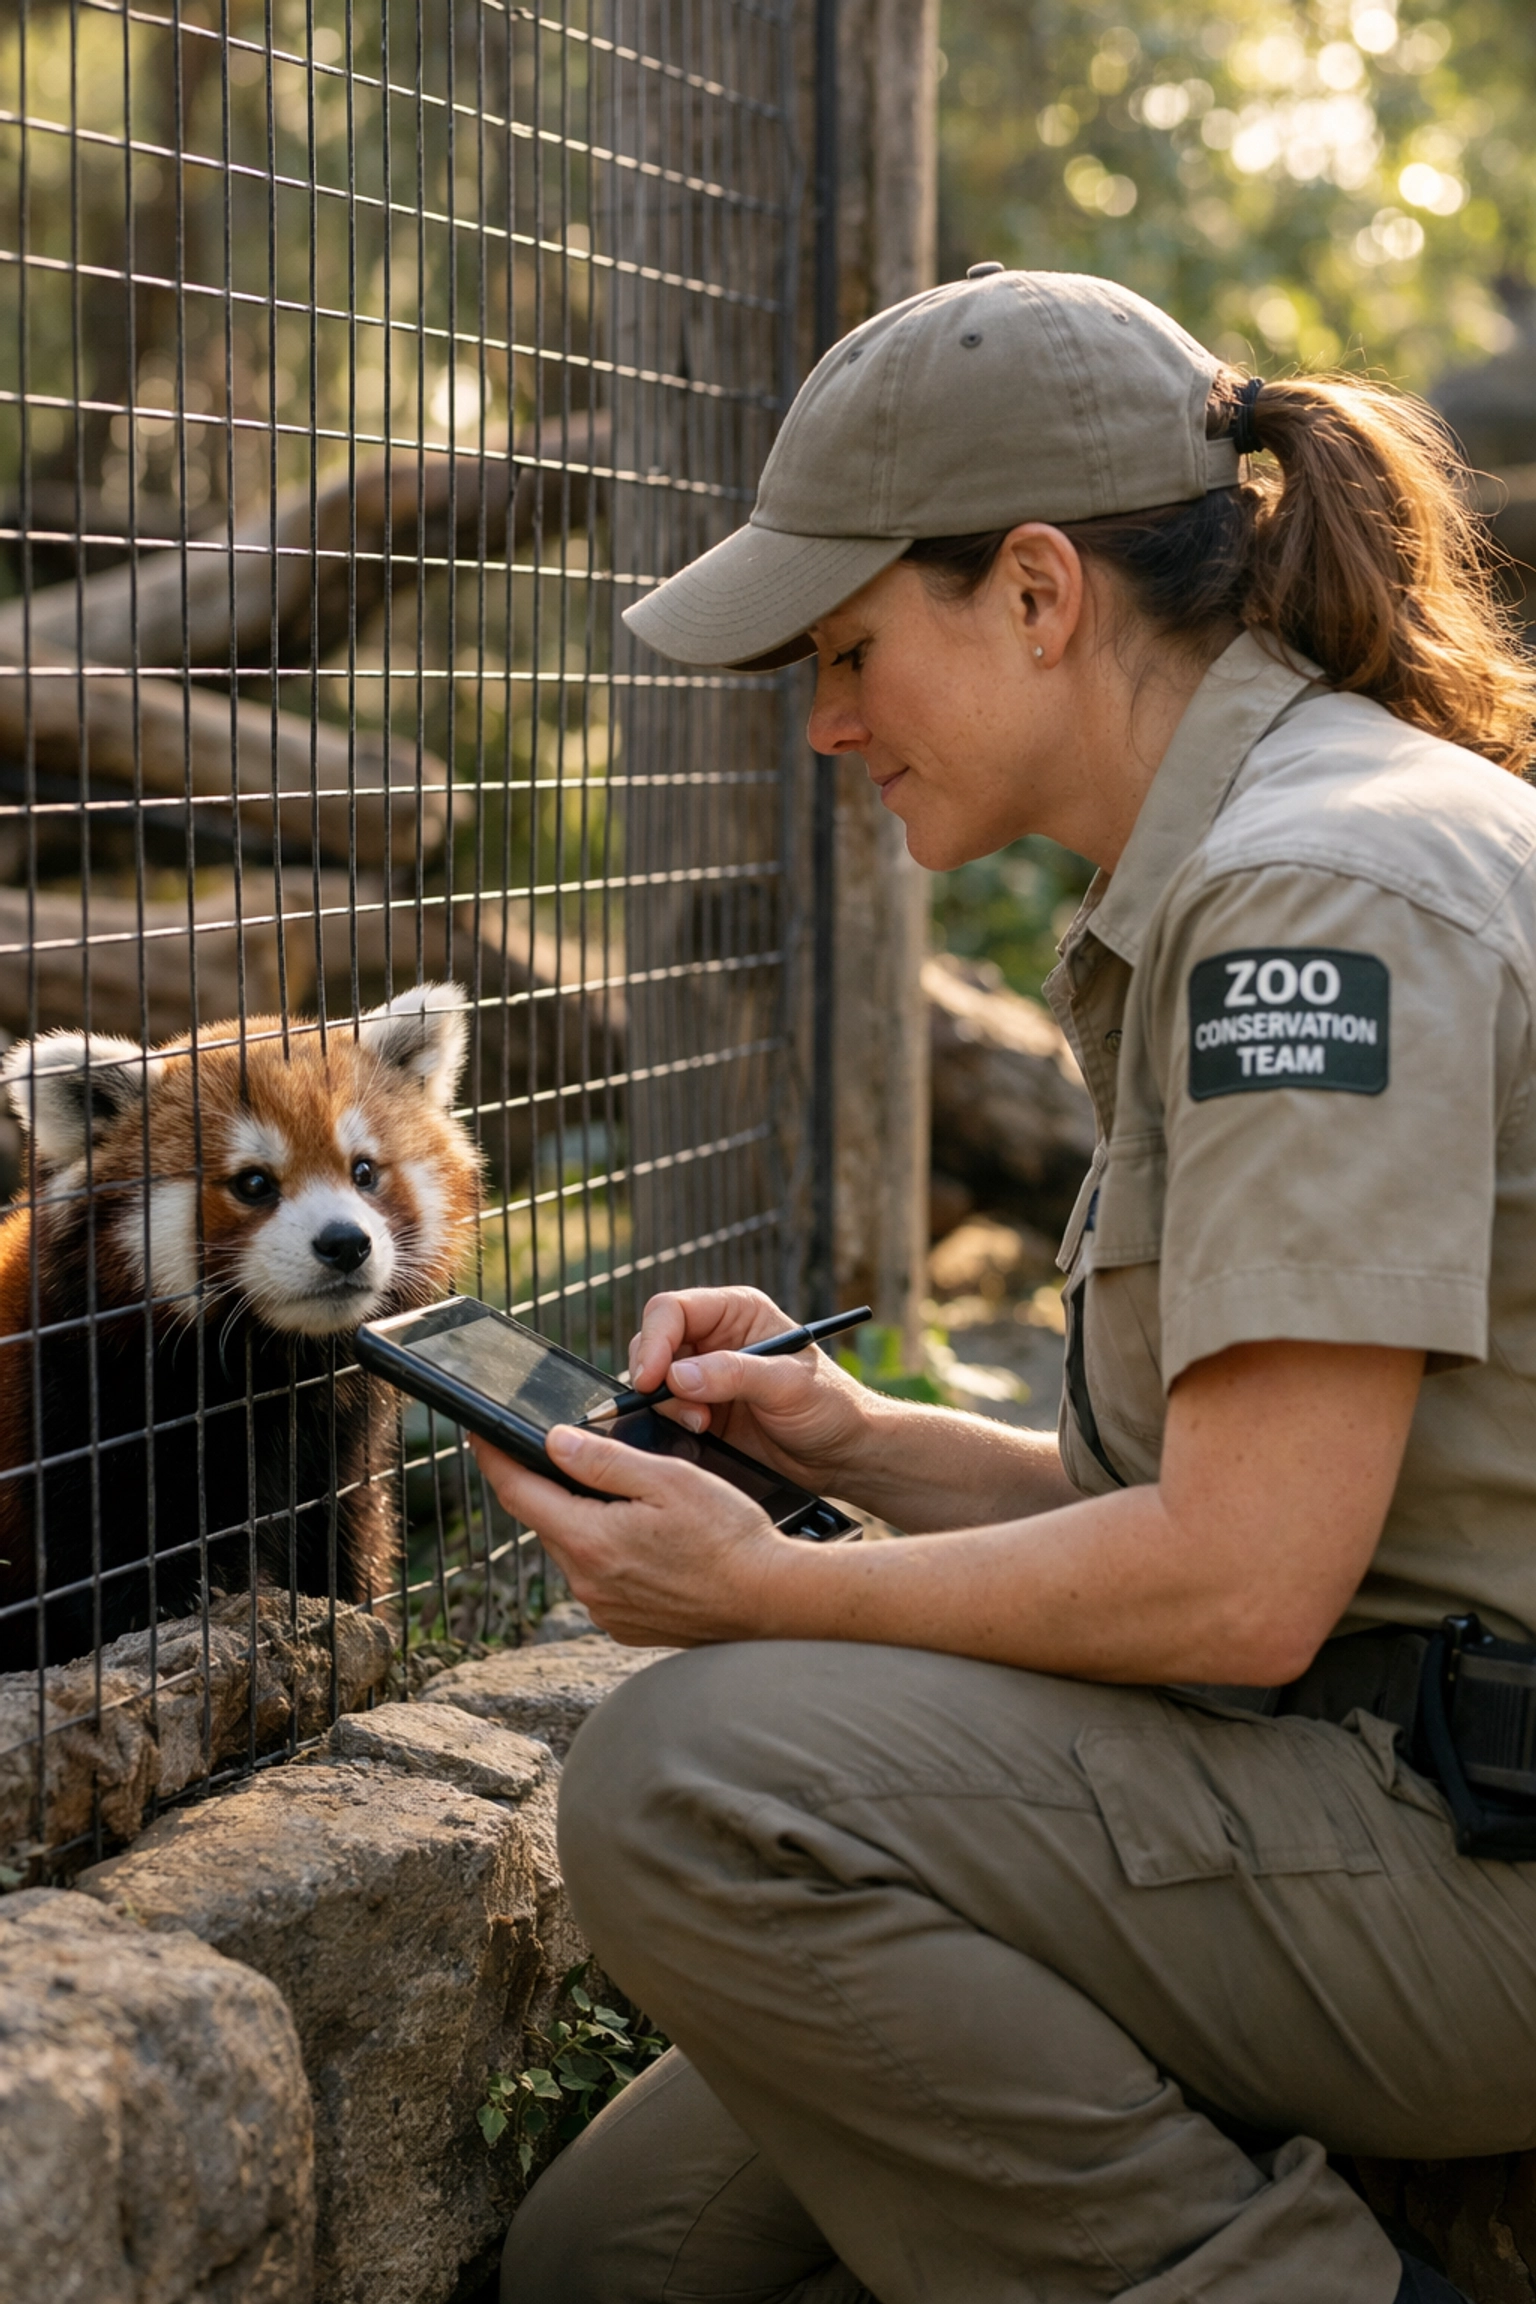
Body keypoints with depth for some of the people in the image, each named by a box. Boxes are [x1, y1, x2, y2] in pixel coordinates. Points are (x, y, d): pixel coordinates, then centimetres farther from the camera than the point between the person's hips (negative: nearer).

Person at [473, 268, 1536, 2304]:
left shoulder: (1322, 890, -18)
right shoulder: (1239, 876, 15)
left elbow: (1238, 1584, -23)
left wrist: (768, 1592, -11)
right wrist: (853, 1437, 4)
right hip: (1360, 1782, 9)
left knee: (694, 1781, -24)